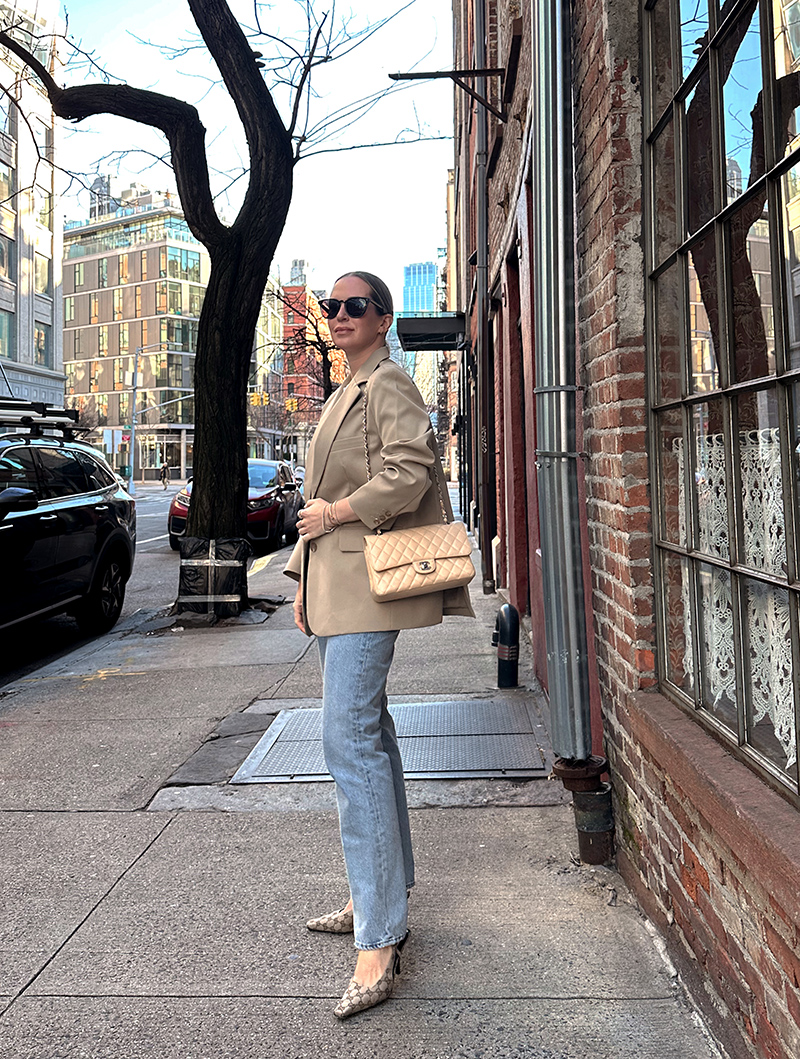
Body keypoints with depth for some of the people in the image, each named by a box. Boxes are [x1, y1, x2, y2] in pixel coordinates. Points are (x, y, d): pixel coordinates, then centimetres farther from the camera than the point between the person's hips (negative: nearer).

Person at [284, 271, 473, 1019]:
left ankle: (379, 942, -9)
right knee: (364, 731, 13)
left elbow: (408, 472, -21)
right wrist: (303, 577, 19)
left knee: (349, 738, -15)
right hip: (332, 584, 10)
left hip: (367, 580, -10)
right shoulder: (343, 394, 22)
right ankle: (381, 901, 26)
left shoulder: (389, 384, -7)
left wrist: (335, 513, -12)